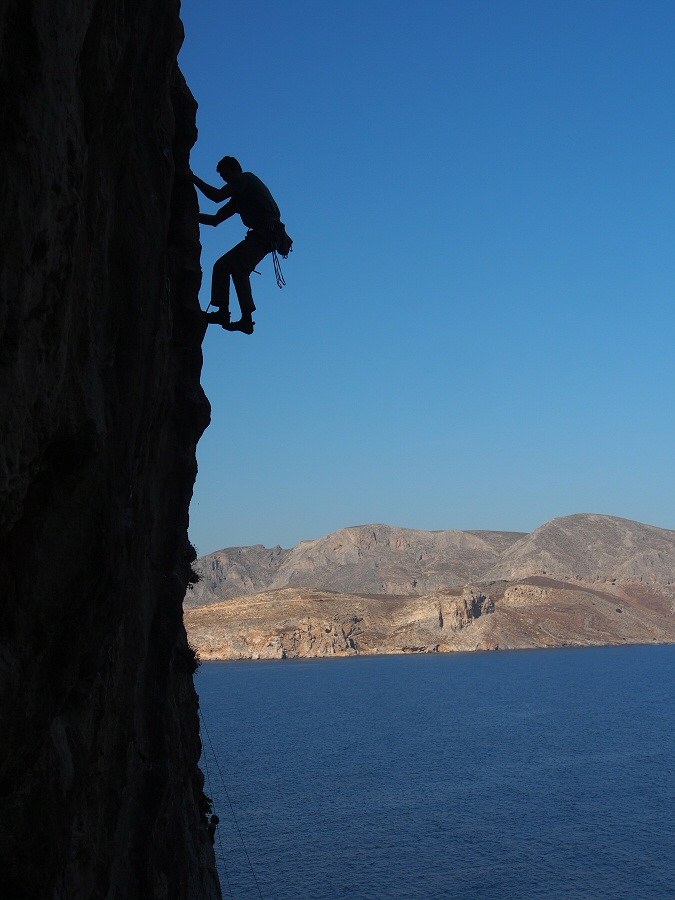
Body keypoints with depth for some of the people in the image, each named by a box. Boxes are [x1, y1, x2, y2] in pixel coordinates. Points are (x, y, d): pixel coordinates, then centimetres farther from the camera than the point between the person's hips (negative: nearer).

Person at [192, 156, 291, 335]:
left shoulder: (246, 178, 2)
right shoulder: (239, 196, 30)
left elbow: (217, 196, -12)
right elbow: (215, 220, 32)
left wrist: (194, 178, -3)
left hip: (267, 231, -10)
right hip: (261, 235, 10)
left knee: (239, 268, -23)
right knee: (222, 265, 6)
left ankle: (247, 319, -30)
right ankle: (223, 312, -4)